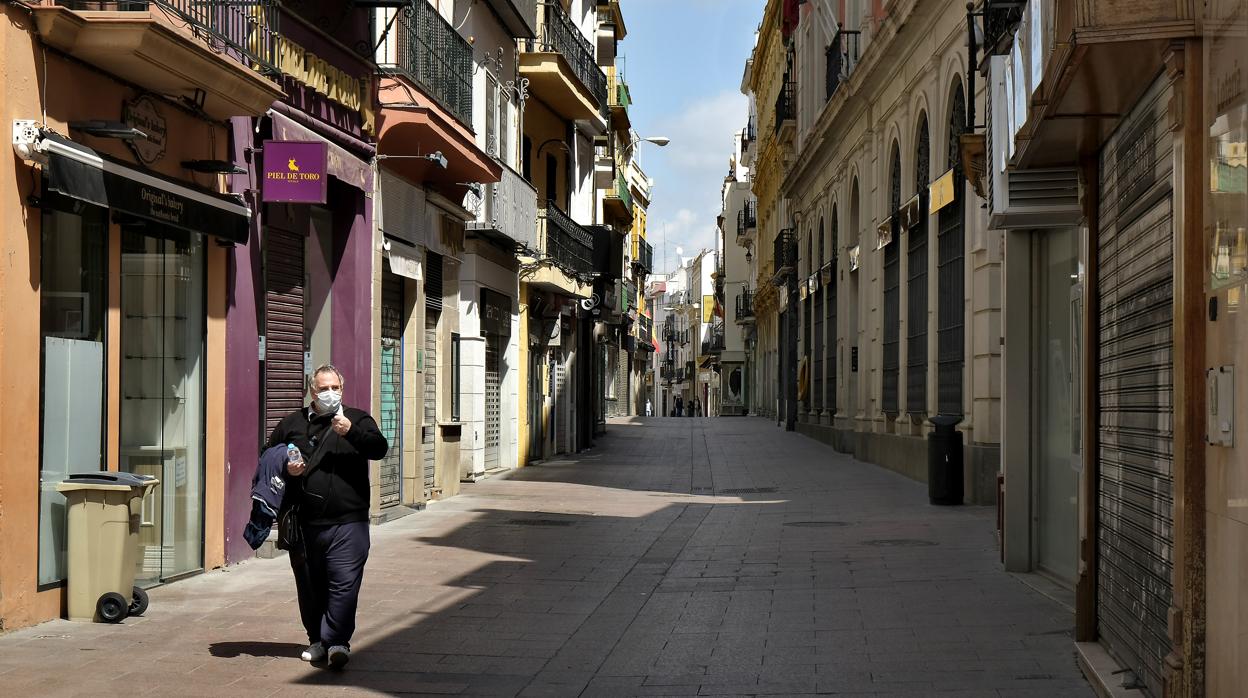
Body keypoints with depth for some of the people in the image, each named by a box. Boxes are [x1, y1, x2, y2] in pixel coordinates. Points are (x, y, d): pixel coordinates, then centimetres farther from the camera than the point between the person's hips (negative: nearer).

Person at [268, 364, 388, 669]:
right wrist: (286, 468, -4)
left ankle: (337, 641, -9)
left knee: (344, 583, -11)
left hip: (348, 521, -2)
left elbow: (379, 448, -7)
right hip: (305, 523, 3)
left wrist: (351, 432, -22)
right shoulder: (292, 423, 12)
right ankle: (317, 639, 22)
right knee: (309, 585, 10)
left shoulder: (357, 419, 8)